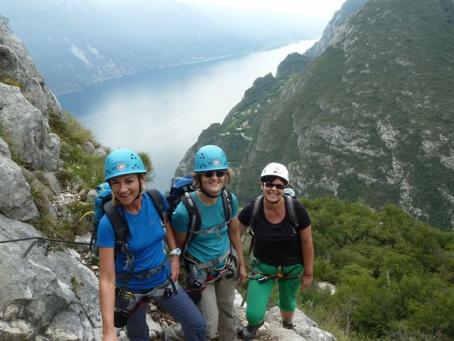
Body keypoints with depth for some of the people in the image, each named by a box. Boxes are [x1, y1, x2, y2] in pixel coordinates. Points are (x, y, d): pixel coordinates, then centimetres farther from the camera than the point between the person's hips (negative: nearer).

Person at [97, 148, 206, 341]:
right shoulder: (109, 223, -27)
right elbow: (107, 278, -26)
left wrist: (174, 254, -2)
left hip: (163, 281, 3)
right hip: (130, 291, -3)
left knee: (197, 325, 10)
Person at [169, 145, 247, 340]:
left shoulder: (230, 199, -14)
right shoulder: (184, 210, -29)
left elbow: (234, 233, 2)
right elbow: (178, 247, -12)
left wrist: (241, 264, 10)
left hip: (227, 263, 4)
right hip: (201, 269, -4)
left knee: (227, 310, 22)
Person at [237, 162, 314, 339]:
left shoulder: (296, 209, -25)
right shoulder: (252, 209, -24)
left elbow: (307, 243, -12)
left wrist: (308, 273, -3)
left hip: (292, 266, 1)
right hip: (262, 265, 0)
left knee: (287, 303, 25)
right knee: (253, 315, -10)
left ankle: (287, 325, 62)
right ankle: (255, 324, 29)